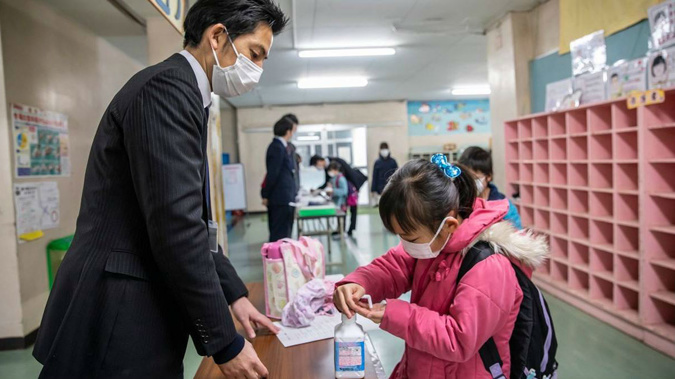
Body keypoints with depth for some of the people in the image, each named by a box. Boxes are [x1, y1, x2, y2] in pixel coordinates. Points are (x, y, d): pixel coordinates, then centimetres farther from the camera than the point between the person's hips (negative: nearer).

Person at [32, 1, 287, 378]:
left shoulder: (179, 92, 14)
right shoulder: (168, 86, -18)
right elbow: (175, 226, -25)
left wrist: (233, 294, 11)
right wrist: (225, 342, -17)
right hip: (117, 325, -9)